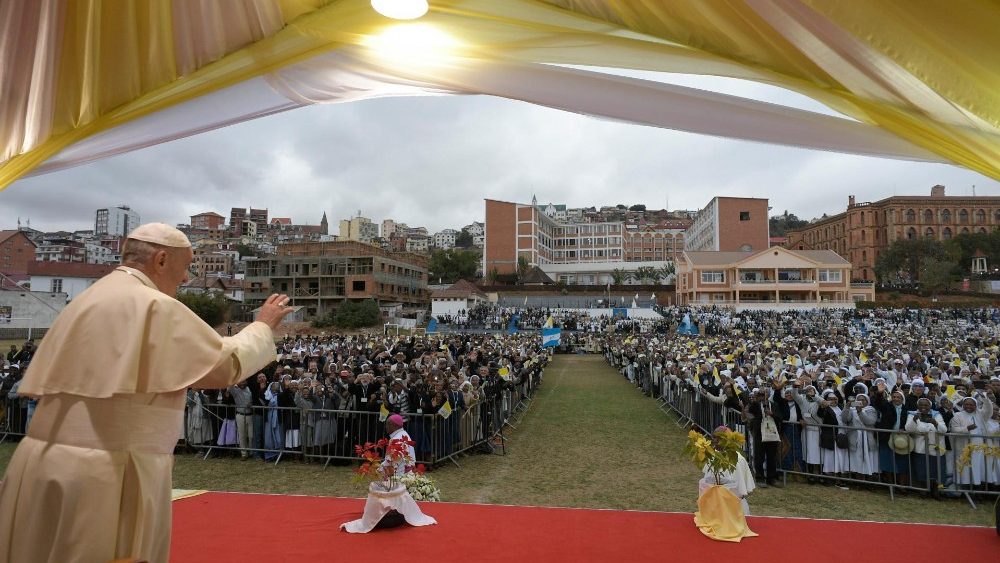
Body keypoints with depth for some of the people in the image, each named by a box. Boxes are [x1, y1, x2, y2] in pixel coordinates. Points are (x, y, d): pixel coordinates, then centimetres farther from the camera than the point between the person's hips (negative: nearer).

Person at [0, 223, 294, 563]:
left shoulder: (86, 300, 13)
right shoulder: (154, 306, -14)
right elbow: (227, 365, -12)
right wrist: (263, 326, 3)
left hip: (52, 463, 9)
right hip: (107, 474, -9)